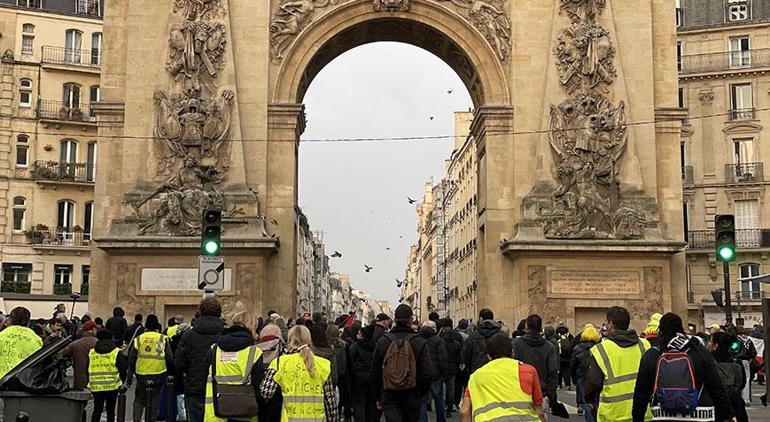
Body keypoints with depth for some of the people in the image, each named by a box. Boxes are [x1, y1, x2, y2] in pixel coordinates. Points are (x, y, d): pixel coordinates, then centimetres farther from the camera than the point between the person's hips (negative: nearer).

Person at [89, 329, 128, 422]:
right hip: (112, 386, -2)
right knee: (110, 410, 10)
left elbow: (87, 369, 10)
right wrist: (122, 382, 9)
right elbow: (122, 369, -3)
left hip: (96, 387, 2)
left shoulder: (91, 352, 6)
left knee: (97, 410, 6)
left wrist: (89, 382, 20)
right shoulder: (116, 352, -2)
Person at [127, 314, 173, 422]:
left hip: (141, 374, 1)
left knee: (139, 400, 12)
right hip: (158, 374, -1)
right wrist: (170, 373, 11)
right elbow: (169, 359, -2)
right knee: (154, 401, 9)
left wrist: (129, 377, 11)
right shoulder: (163, 339, -2)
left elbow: (131, 360, 5)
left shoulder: (138, 339, 3)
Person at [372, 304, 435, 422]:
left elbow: (375, 372, 4)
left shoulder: (383, 341, -2)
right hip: (412, 397, 0)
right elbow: (427, 373, -8)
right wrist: (422, 393, 9)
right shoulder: (419, 342, -7)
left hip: (389, 396, 0)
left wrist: (378, 397, 15)